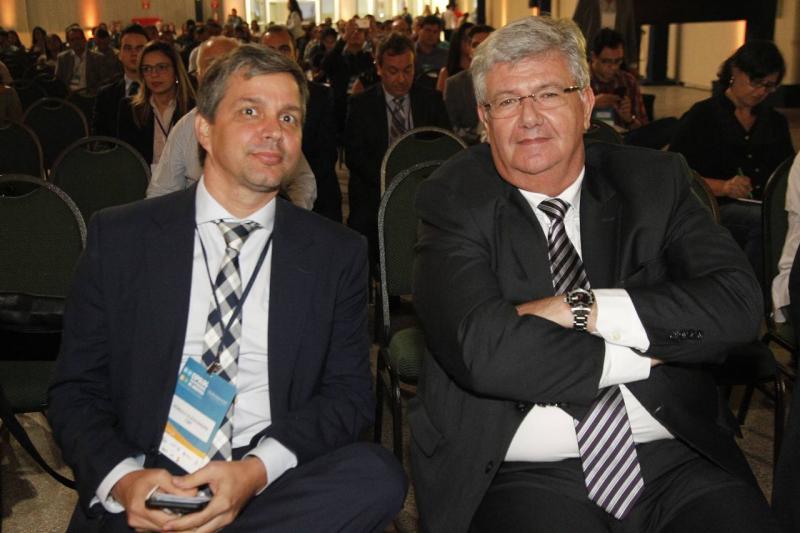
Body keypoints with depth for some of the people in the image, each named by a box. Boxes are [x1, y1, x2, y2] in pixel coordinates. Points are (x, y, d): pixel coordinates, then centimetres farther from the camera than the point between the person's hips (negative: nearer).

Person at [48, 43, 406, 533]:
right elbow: (76, 391, 6)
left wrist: (259, 470, -16)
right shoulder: (119, 238, 6)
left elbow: (350, 392, 3)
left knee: (377, 473, -28)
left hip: (278, 488, 3)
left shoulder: (336, 253, 7)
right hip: (143, 489, -2)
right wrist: (121, 478, -15)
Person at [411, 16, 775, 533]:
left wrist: (582, 309, -14)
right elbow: (482, 352, -17)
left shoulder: (655, 180, 7)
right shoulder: (454, 200, -2)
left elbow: (739, 303, -6)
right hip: (527, 471, -2)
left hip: (677, 455, 3)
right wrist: (647, 352, -9)